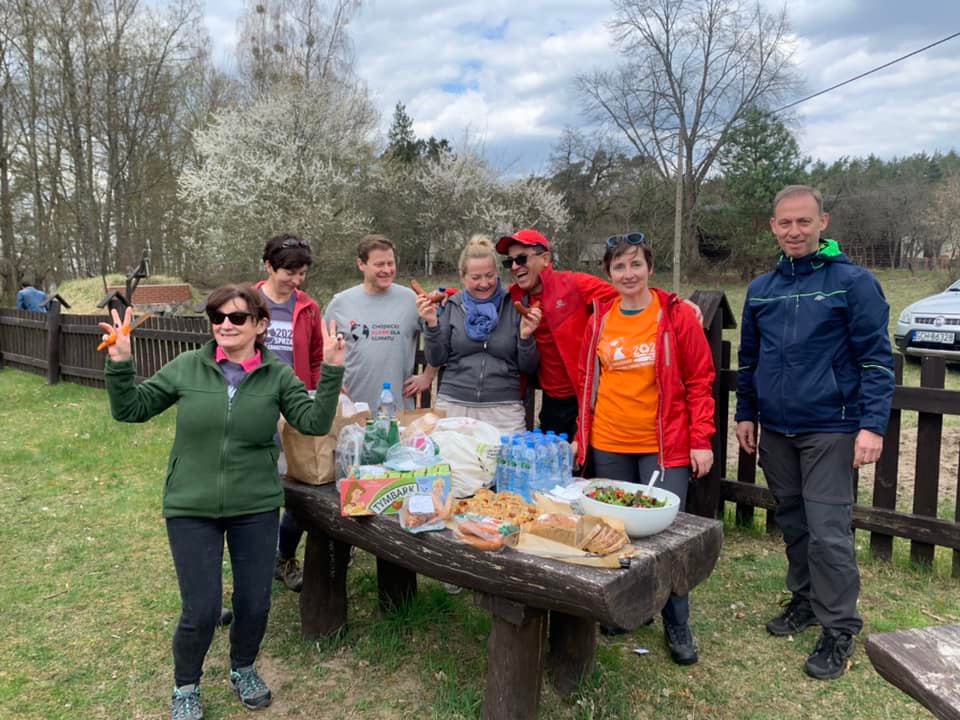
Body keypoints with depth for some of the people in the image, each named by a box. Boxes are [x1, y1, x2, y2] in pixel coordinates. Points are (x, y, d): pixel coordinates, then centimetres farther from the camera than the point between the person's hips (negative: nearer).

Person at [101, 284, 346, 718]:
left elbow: (315, 422, -13)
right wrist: (119, 362, -14)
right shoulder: (187, 367, -5)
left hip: (256, 508, 1)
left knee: (254, 604, 10)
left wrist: (331, 370, -23)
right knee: (200, 611, 2)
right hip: (190, 508, -1)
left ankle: (243, 670, 42)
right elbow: (130, 409, 1)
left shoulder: (278, 376, -4)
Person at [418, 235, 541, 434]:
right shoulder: (452, 306, 4)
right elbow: (436, 360, 4)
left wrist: (526, 336, -13)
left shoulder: (514, 307, 1)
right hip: (453, 406, 1)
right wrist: (432, 324, -9)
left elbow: (528, 368, 3)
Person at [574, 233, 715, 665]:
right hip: (608, 446, 4)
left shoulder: (677, 316, -6)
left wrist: (701, 441, -8)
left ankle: (677, 626, 19)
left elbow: (700, 381, -4)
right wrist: (582, 433, 11)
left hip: (664, 446, -4)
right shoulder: (599, 319, 5)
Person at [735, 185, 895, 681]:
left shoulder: (853, 282, -6)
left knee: (828, 531, -5)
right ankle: (806, 599, 33)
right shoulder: (761, 289, 8)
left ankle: (839, 629, 11)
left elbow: (876, 359, -8)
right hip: (774, 430, 5)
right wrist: (746, 413, 14)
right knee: (792, 522, 15)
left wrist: (872, 425, -14)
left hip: (830, 430, -5)